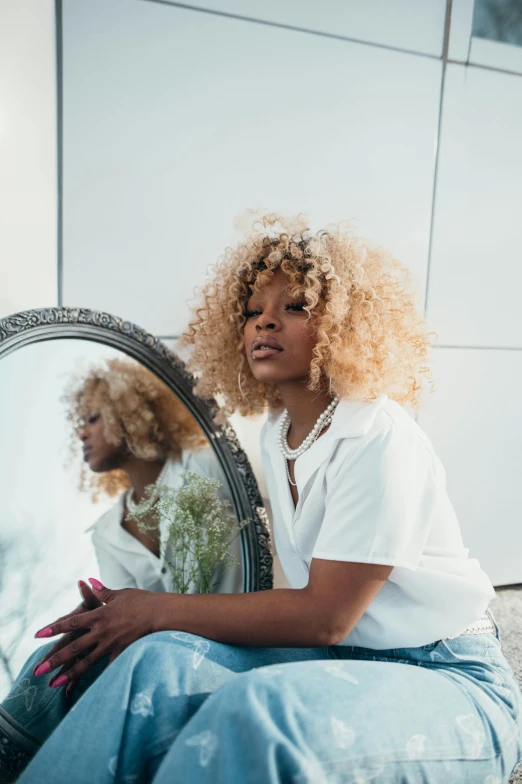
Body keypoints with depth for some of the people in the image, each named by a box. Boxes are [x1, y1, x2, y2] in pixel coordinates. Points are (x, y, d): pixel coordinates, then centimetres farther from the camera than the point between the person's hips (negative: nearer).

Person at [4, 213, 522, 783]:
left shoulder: (379, 439, -20)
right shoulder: (277, 434, 5)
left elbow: (325, 616, -19)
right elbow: (306, 599, 9)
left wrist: (159, 610, -15)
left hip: (451, 680, -5)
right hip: (343, 658, 6)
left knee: (253, 708, -34)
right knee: (160, 658, -21)